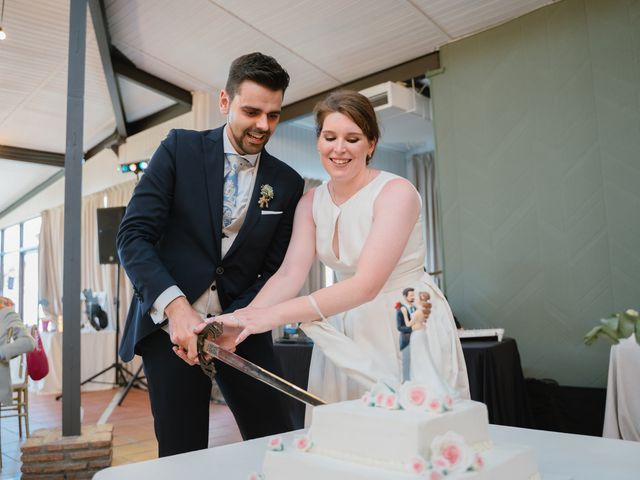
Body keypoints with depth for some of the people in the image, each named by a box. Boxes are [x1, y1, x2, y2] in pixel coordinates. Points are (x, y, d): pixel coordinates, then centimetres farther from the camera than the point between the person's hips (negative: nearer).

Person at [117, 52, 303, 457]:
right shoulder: (180, 149, -3)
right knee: (182, 455, 3)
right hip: (169, 321, -2)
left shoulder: (288, 184, 3)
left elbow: (277, 271, 2)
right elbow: (133, 236, -9)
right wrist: (176, 306, -24)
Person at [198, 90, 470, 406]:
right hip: (346, 332, 4)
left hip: (410, 328, -4)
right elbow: (290, 275, -8)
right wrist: (241, 319, -26)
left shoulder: (397, 192, -16)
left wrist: (275, 314, -33)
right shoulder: (311, 202, 2)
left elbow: (366, 285, -26)